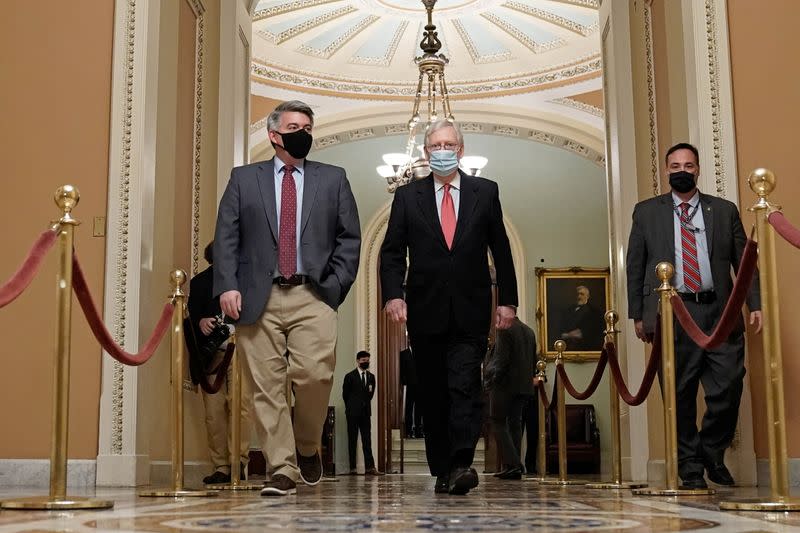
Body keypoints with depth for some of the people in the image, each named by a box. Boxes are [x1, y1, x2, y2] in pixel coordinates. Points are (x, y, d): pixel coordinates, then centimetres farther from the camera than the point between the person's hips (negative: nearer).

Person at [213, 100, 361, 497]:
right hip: (257, 299, 1)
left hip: (312, 298, 0)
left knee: (314, 375, -15)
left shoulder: (333, 179, 16)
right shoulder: (244, 179, 14)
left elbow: (350, 237, 12)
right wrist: (227, 285, -6)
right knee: (267, 387, -2)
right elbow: (225, 237, 7)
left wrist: (335, 284, 0)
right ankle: (282, 471, 7)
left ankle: (307, 447, 13)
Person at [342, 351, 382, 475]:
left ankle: (369, 467, -5)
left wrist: (365, 404, 13)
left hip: (366, 412, 4)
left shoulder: (371, 377, 11)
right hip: (353, 413, -3)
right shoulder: (350, 376, -1)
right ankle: (352, 468, 0)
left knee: (367, 440, -1)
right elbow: (345, 394, 4)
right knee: (352, 441, -1)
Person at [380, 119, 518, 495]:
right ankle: (442, 470, 13)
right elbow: (392, 252, 4)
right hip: (426, 310, 1)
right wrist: (393, 294, -11)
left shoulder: (485, 192, 8)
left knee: (464, 386, -12)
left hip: (470, 311, -1)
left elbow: (500, 249, 9)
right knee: (432, 393, 6)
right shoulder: (407, 196, 8)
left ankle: (462, 465, -17)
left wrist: (507, 299, 5)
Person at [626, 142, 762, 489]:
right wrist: (638, 315, 4)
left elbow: (744, 261, 11)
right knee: (679, 395, 2)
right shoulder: (646, 212, 12)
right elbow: (635, 266, 11)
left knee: (729, 387, -5)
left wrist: (755, 305, -1)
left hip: (720, 313, 1)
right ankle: (690, 469, 13)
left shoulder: (724, 210, 14)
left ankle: (712, 453, 19)